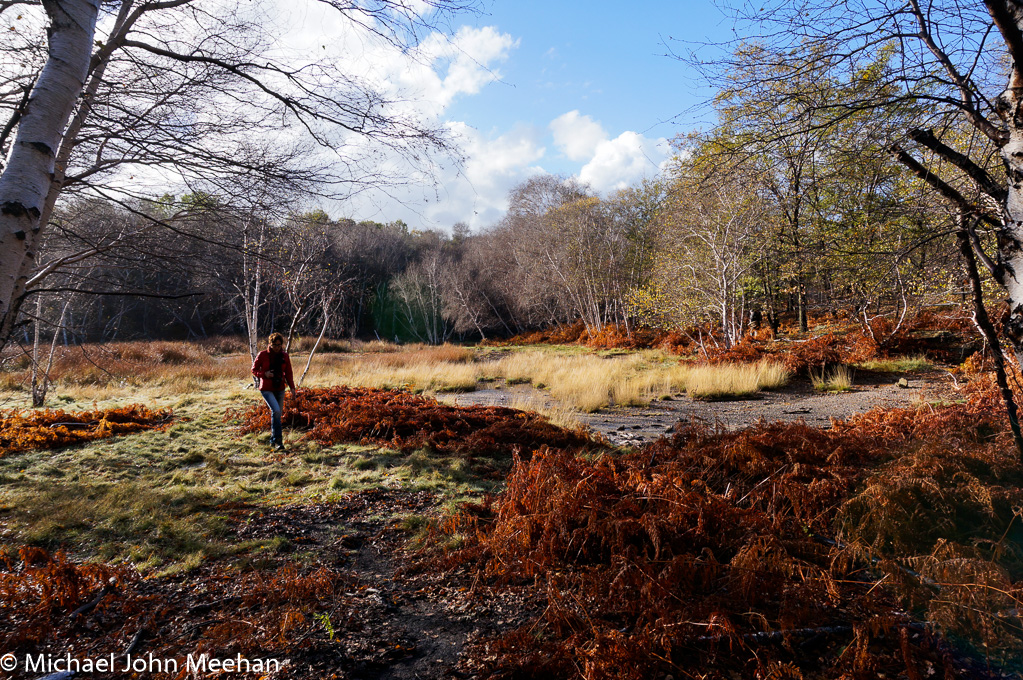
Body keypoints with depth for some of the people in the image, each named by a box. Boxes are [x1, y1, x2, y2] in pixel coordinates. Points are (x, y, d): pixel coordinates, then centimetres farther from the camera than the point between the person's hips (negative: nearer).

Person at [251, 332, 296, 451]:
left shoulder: (285, 356, 3)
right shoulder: (262, 355, -6)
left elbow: (288, 373, 9)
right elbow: (254, 370, 1)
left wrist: (292, 387, -2)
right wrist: (264, 374, -18)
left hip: (280, 389, 4)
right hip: (266, 389, -4)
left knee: (278, 414, 8)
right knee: (276, 411, -22)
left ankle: (273, 441, 25)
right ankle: (278, 440, -15)